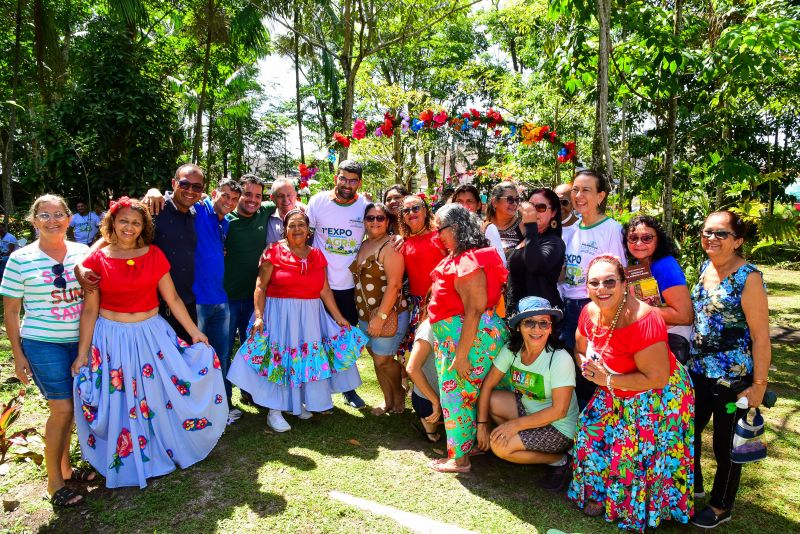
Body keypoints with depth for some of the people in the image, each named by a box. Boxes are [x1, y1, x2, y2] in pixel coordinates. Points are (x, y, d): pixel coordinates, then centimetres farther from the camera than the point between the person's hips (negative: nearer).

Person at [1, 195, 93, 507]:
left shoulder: (83, 252, 2)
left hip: (80, 341, 3)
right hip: (43, 345, -3)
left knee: (69, 407, 14)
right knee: (61, 408, -2)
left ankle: (65, 467, 33)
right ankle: (54, 482, 15)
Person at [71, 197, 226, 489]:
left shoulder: (155, 255, -1)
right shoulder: (96, 259, -4)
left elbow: (172, 298, 1)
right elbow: (89, 310, -2)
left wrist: (195, 332, -2)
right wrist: (82, 353, -3)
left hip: (152, 335, 2)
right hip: (112, 339, -1)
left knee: (162, 398, 9)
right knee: (118, 404, 9)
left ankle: (168, 450, 32)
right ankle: (126, 463, 31)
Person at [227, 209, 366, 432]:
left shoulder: (316, 255, 7)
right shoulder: (273, 252, -4)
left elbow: (325, 290, 8)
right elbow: (261, 286, -7)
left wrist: (339, 318, 6)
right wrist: (258, 316, -16)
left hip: (310, 316, 4)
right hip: (279, 314, -4)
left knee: (309, 359, 9)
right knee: (277, 359, 0)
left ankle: (302, 402, 27)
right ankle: (274, 411, 9)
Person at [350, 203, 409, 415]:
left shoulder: (390, 246, -13)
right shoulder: (363, 245, 10)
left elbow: (394, 284, -20)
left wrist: (381, 316, -23)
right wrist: (364, 315, 11)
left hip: (388, 315, -7)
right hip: (365, 316, 7)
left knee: (383, 361, 0)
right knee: (378, 358, 15)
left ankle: (398, 398, 25)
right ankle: (389, 400, 30)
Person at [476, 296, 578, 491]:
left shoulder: (560, 359, -27)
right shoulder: (512, 350, -11)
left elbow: (559, 410, -25)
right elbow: (488, 385, -7)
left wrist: (515, 424, -24)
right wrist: (481, 424, -12)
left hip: (559, 427, -6)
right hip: (527, 408, 6)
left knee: (500, 446, -21)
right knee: (489, 400, -12)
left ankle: (559, 461, 0)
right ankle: (520, 440, 5)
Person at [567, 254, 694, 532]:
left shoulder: (643, 320, -33)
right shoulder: (590, 313, -9)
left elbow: (657, 378, -30)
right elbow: (580, 351, 8)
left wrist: (608, 379, -27)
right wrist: (588, 366, -15)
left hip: (657, 397, -7)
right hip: (616, 394, 7)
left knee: (638, 454, -1)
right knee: (592, 431, 5)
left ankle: (637, 511, 28)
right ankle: (600, 494, 30)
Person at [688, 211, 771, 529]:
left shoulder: (748, 278, -17)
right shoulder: (705, 268, 3)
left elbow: (761, 336, -16)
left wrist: (759, 384, -16)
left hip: (732, 376, -6)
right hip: (698, 370, 6)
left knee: (725, 442, 10)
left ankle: (721, 507, 31)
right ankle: (693, 484, 42)